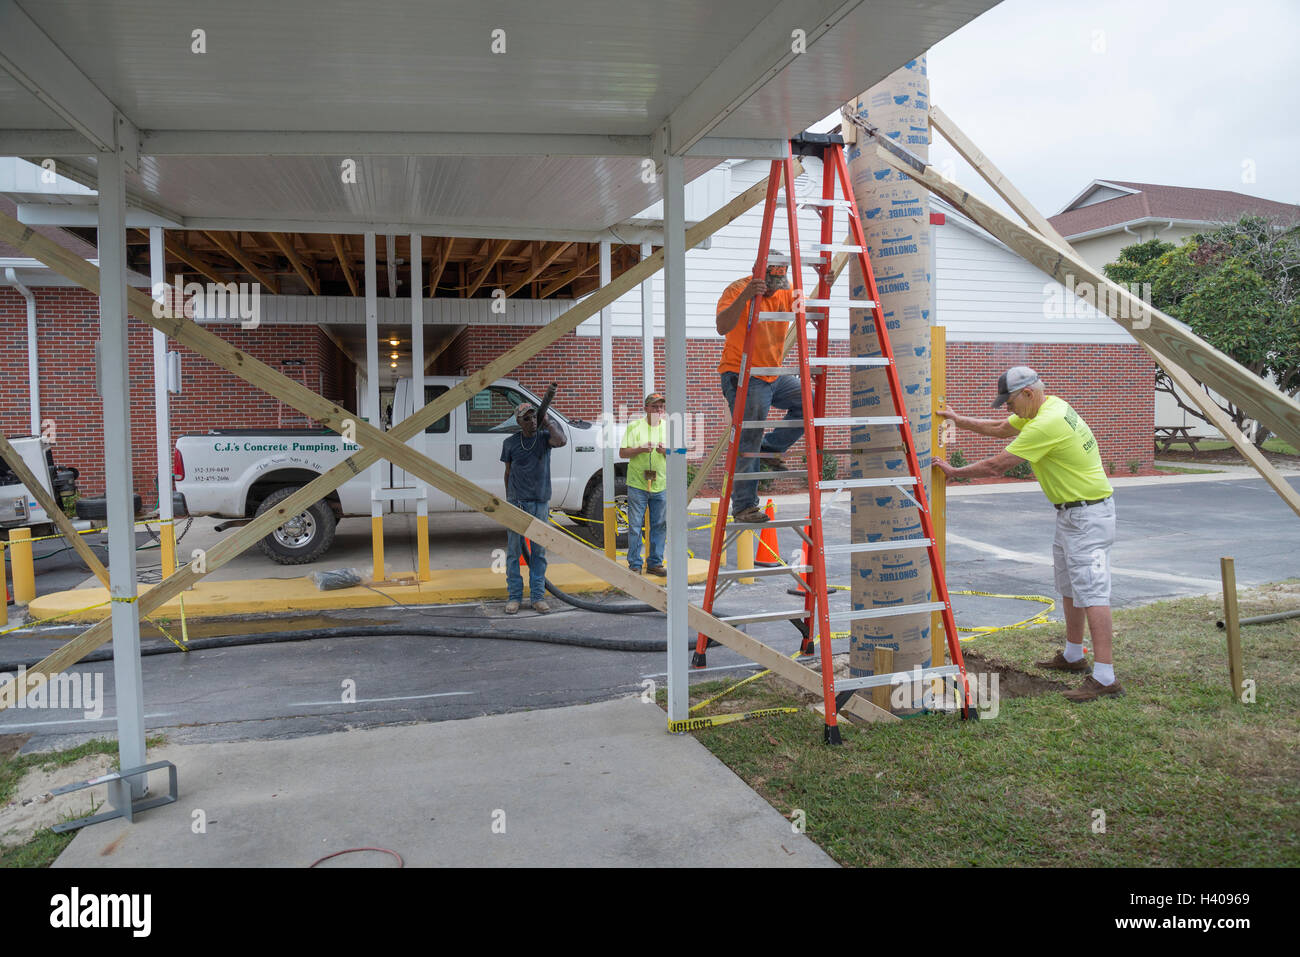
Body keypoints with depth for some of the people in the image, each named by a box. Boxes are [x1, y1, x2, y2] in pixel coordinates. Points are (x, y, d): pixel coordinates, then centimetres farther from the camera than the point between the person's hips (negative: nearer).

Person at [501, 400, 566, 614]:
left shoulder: (544, 436, 2)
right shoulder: (510, 443, 4)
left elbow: (560, 440, -23)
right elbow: (508, 473, 13)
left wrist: (549, 421, -13)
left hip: (540, 503, 0)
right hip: (516, 503, 0)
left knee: (539, 552, 4)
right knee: (513, 552, 2)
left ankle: (538, 596, 11)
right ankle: (514, 597, 10)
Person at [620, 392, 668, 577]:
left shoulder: (668, 427, 10)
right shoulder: (634, 426, 1)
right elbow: (622, 453, -1)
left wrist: (666, 450, -11)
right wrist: (640, 449, -17)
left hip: (661, 485, 3)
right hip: (637, 485, -3)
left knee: (659, 525, 7)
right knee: (635, 525, -1)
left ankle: (655, 563, 17)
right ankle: (634, 565, 7)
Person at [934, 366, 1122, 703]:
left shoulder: (1046, 424, -25)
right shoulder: (1049, 407, 7)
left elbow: (996, 466, -21)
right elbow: (1000, 429, 21)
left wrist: (954, 472, -7)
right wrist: (960, 421, 10)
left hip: (1089, 515, -11)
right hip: (1071, 512, 11)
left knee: (1091, 591, -14)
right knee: (1070, 586, 19)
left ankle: (1105, 677, -15)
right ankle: (1073, 656, 33)